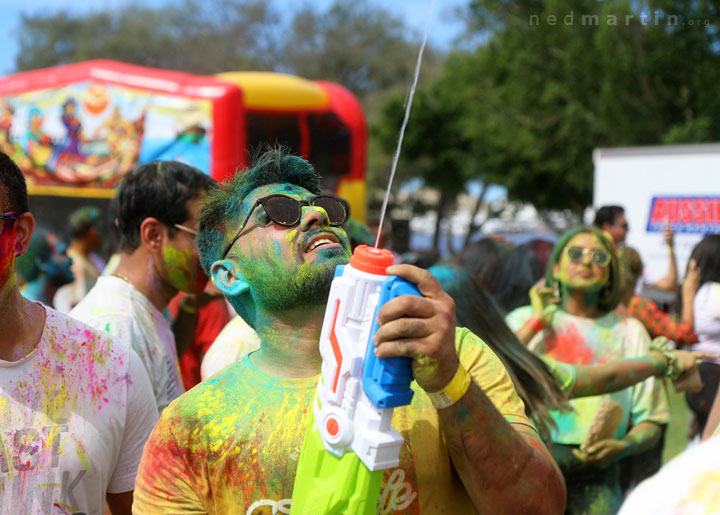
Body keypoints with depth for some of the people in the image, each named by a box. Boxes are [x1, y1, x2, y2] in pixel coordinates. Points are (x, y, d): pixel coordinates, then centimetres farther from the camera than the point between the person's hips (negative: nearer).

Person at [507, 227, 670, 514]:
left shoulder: (629, 331, 14)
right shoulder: (524, 319, 13)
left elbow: (651, 421, 11)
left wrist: (624, 446, -9)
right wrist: (536, 321, -2)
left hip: (594, 476, 1)